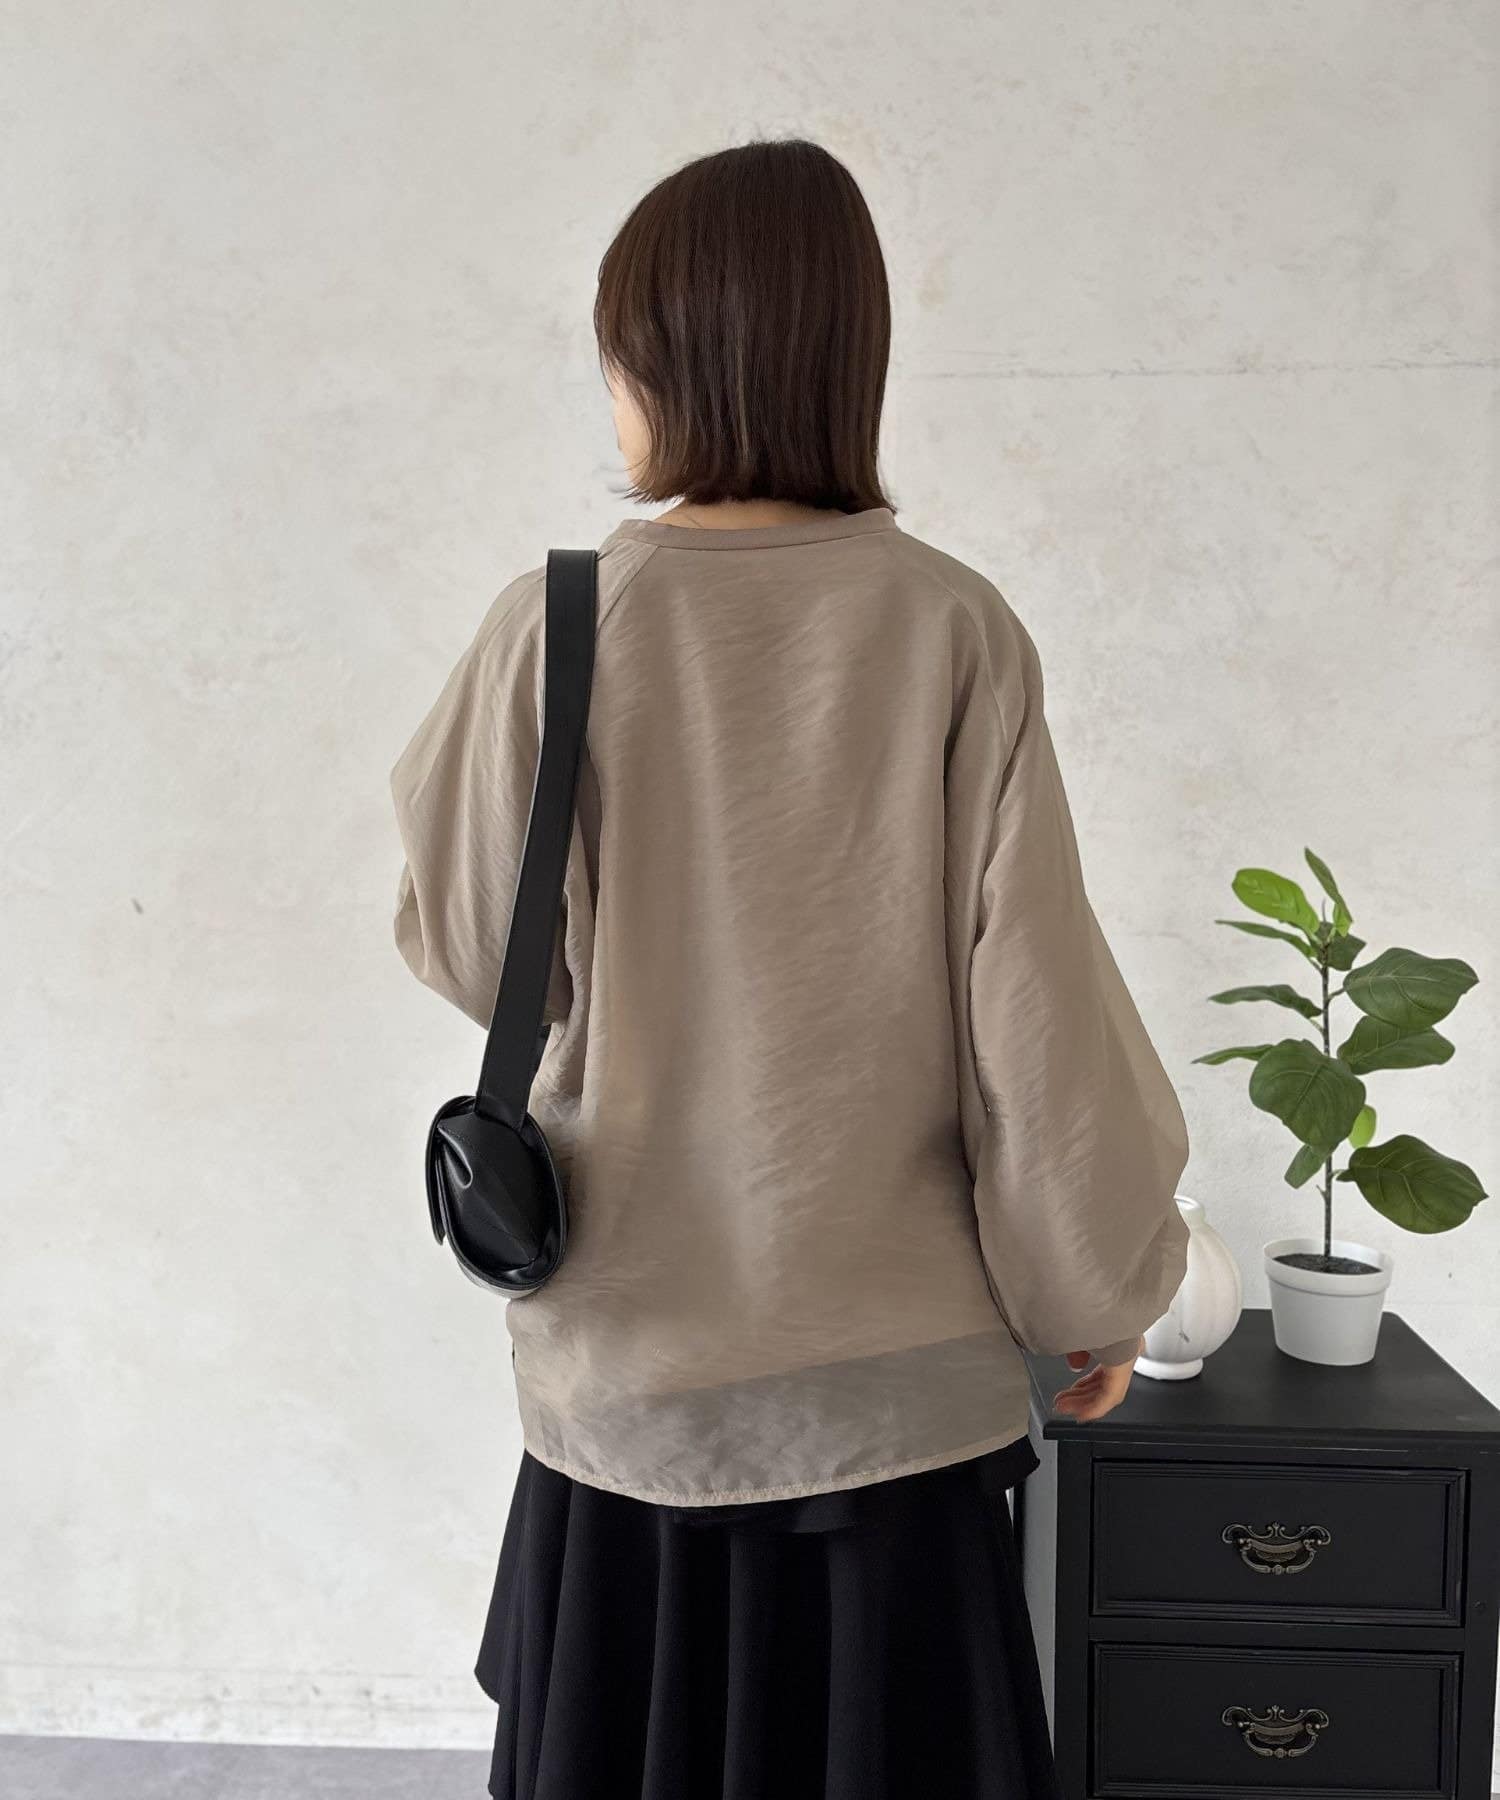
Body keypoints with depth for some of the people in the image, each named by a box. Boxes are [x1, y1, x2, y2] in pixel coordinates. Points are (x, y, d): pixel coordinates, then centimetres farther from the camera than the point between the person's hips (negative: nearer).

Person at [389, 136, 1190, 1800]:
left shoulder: (555, 626, -10)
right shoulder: (951, 629, -10)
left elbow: (468, 944, 1)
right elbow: (1035, 1009, -10)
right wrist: (1098, 1290, 3)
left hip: (631, 1356, 1)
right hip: (891, 1354, 0)